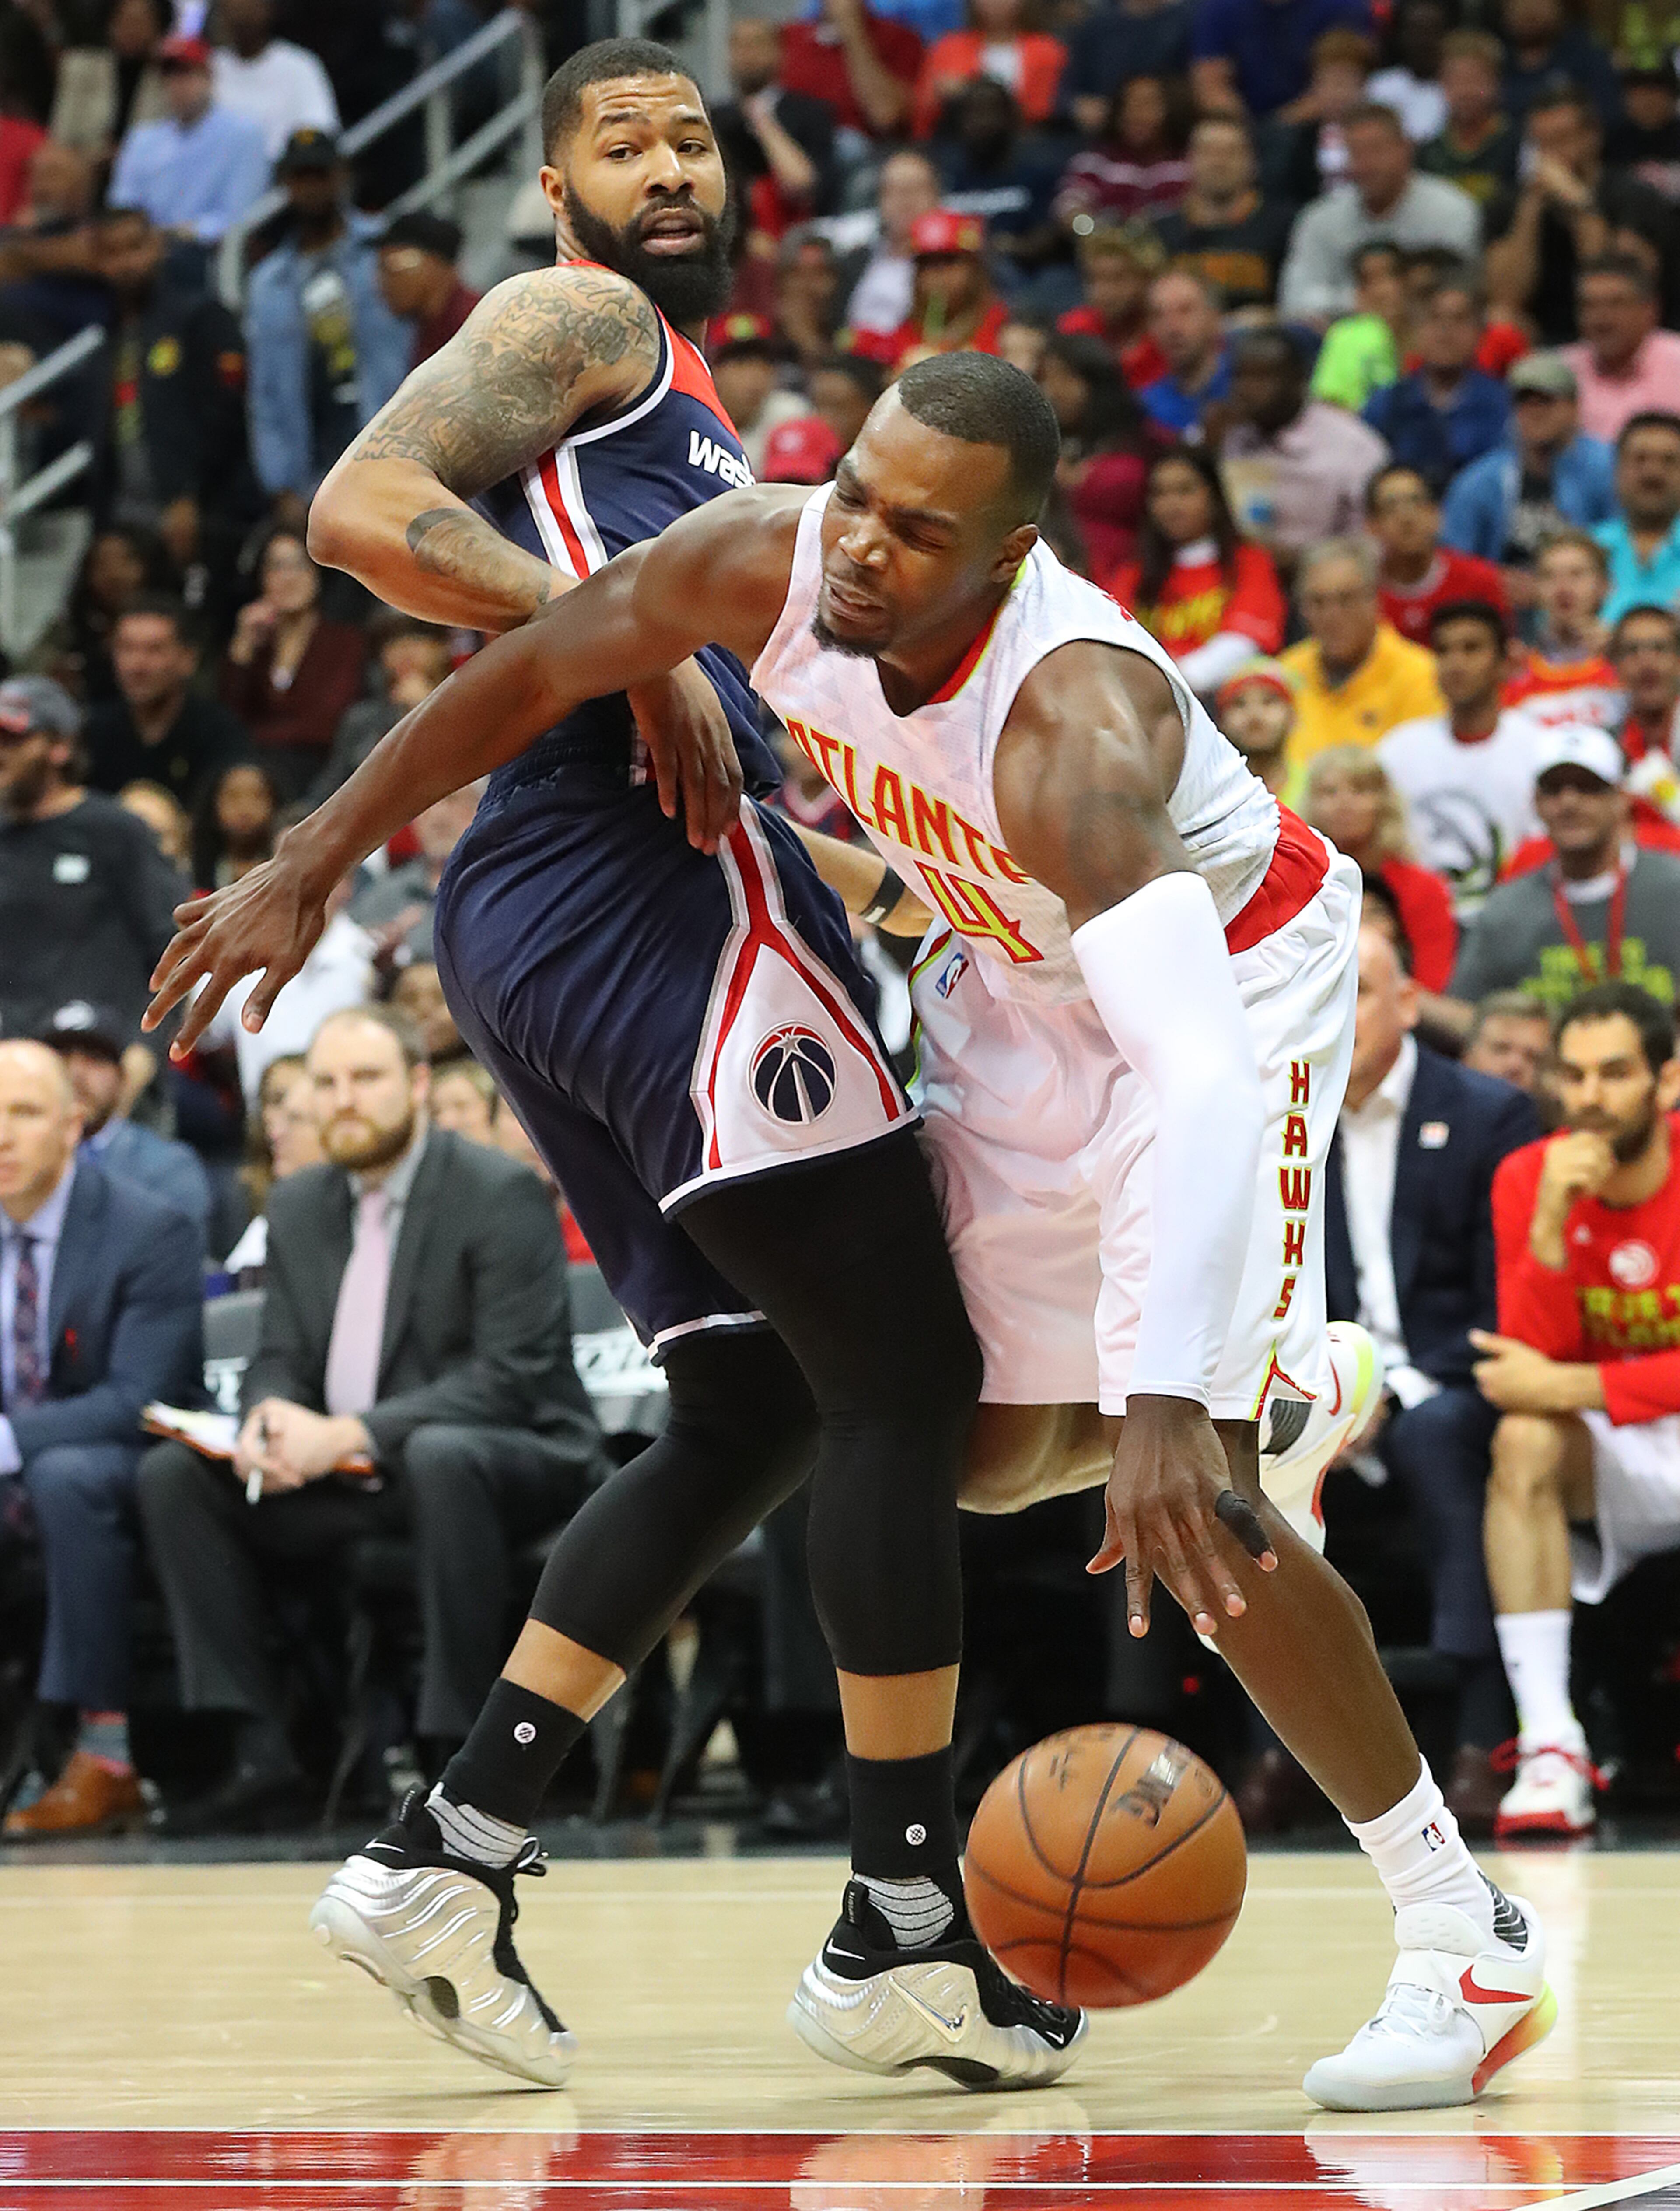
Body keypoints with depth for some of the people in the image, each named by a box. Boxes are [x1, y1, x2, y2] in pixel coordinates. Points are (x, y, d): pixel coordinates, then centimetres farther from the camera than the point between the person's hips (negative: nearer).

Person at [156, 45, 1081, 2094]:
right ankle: (911, 1916, -5)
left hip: (553, 927, 10)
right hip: (662, 891, -10)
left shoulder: (671, 393, 29)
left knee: (756, 1409, 11)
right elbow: (364, 510, -17)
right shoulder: (572, 324, 0)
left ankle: (451, 1854, 7)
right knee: (906, 1382, -7)